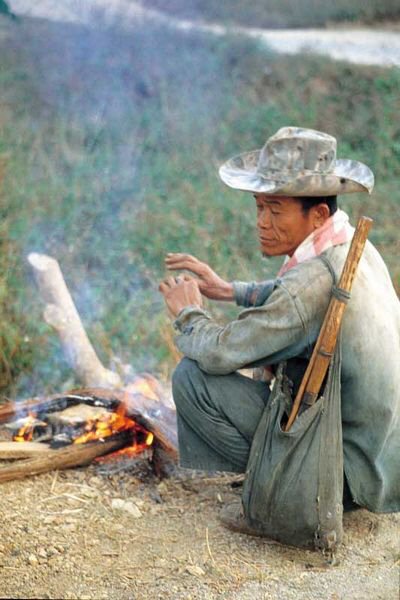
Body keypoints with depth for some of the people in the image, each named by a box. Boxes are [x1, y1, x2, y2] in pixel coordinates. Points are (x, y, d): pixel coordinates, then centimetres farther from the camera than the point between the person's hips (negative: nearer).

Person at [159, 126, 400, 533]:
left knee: (193, 376, -12)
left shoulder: (315, 277, -26)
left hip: (358, 472, -9)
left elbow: (220, 353, -22)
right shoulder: (352, 245, 3)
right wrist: (228, 290, 16)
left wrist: (187, 313, -1)